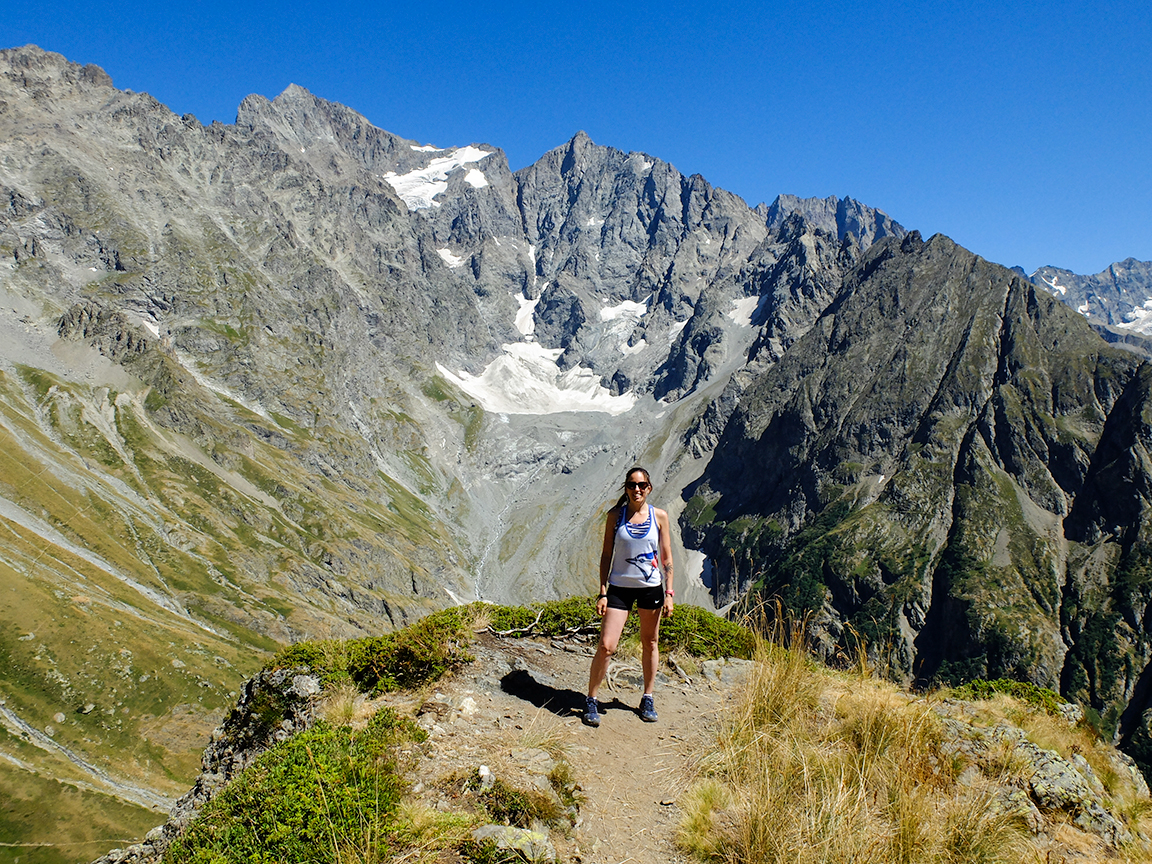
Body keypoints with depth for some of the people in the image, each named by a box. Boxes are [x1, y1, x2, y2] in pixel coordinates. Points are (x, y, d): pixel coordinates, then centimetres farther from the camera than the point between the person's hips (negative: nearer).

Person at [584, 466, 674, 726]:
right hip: (619, 588, -1)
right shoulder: (615, 516, -1)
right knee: (606, 646, -8)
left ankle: (647, 699, 31)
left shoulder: (659, 517, -1)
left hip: (651, 588, 1)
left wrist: (669, 593, -2)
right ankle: (591, 700, 9)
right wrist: (602, 592, -4)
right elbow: (606, 555, 1)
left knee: (650, 644, 13)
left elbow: (667, 558, 4)